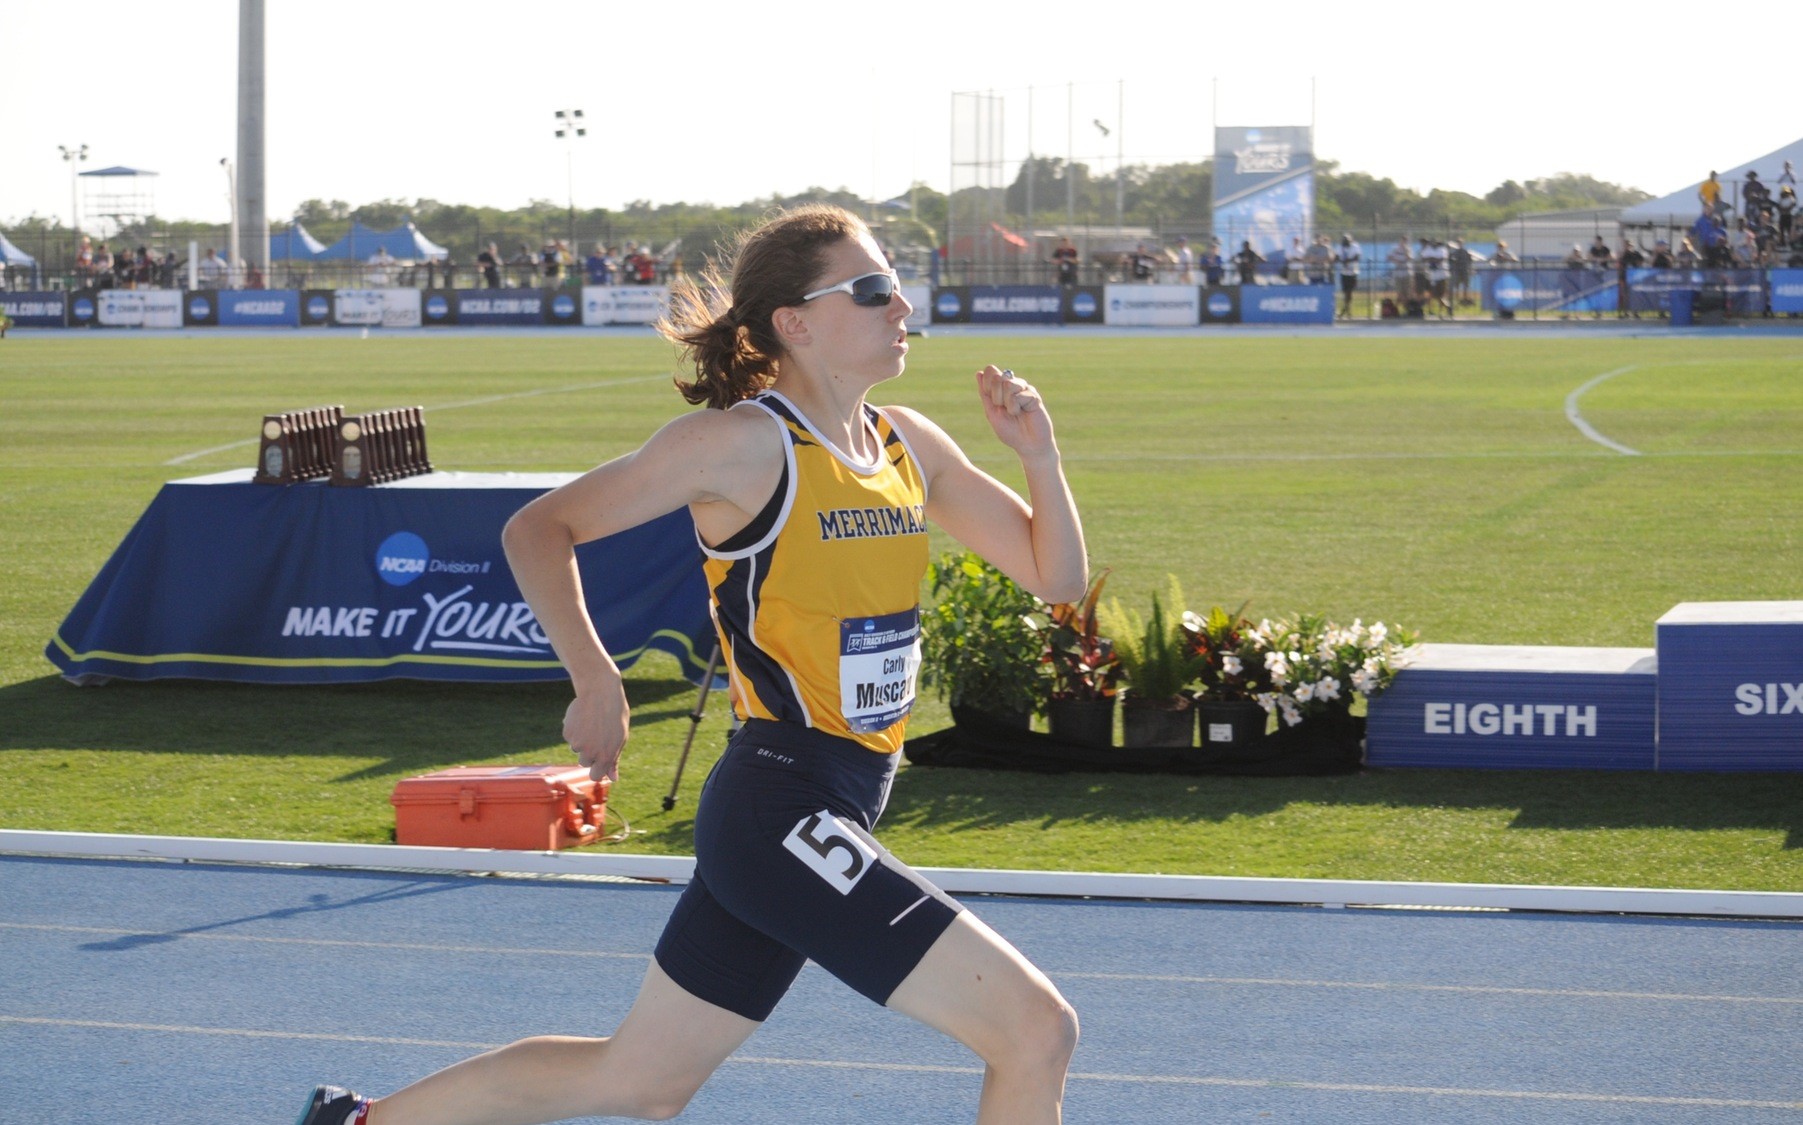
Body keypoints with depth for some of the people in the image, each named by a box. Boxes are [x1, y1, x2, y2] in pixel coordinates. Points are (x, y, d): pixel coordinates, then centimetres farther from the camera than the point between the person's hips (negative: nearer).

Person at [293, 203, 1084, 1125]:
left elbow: (1057, 578, 14)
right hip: (779, 811, -8)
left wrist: (1038, 454, -3)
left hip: (828, 820, 8)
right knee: (1037, 1029, -13)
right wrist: (596, 679, -15)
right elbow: (538, 530, -4)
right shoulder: (744, 442, -11)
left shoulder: (909, 445, 10)